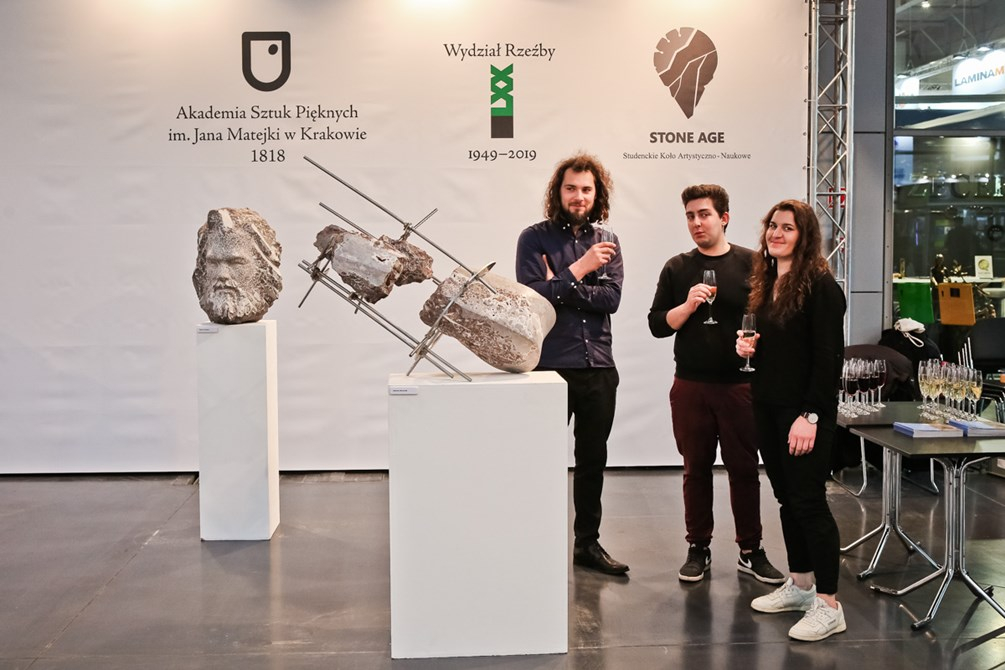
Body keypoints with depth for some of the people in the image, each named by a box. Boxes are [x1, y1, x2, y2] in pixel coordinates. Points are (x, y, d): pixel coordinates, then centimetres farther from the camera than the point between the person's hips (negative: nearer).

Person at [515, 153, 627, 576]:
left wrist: (559, 287, -12)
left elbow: (611, 299, -5)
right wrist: (578, 270, -14)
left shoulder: (606, 243, 9)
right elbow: (531, 295, -14)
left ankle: (588, 543, 24)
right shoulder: (535, 238, -1)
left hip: (599, 368, 4)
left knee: (593, 460, 12)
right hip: (550, 367, -4)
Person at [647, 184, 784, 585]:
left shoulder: (751, 264, 1)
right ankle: (698, 549, 21)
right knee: (696, 469, 10)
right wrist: (688, 305, -12)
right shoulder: (677, 268, 7)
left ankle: (751, 551, 17)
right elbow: (657, 324, 4)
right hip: (690, 386, 1)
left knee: (744, 469, 5)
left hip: (740, 385, -1)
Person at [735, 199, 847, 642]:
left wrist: (810, 415, -21)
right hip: (768, 406, 8)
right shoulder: (765, 282, 12)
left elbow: (829, 357, -17)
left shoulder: (819, 285, -13)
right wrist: (746, 345, 1)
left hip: (805, 410, -8)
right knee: (787, 499, 15)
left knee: (808, 502, -6)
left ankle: (828, 605, 2)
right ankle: (800, 585, 28)